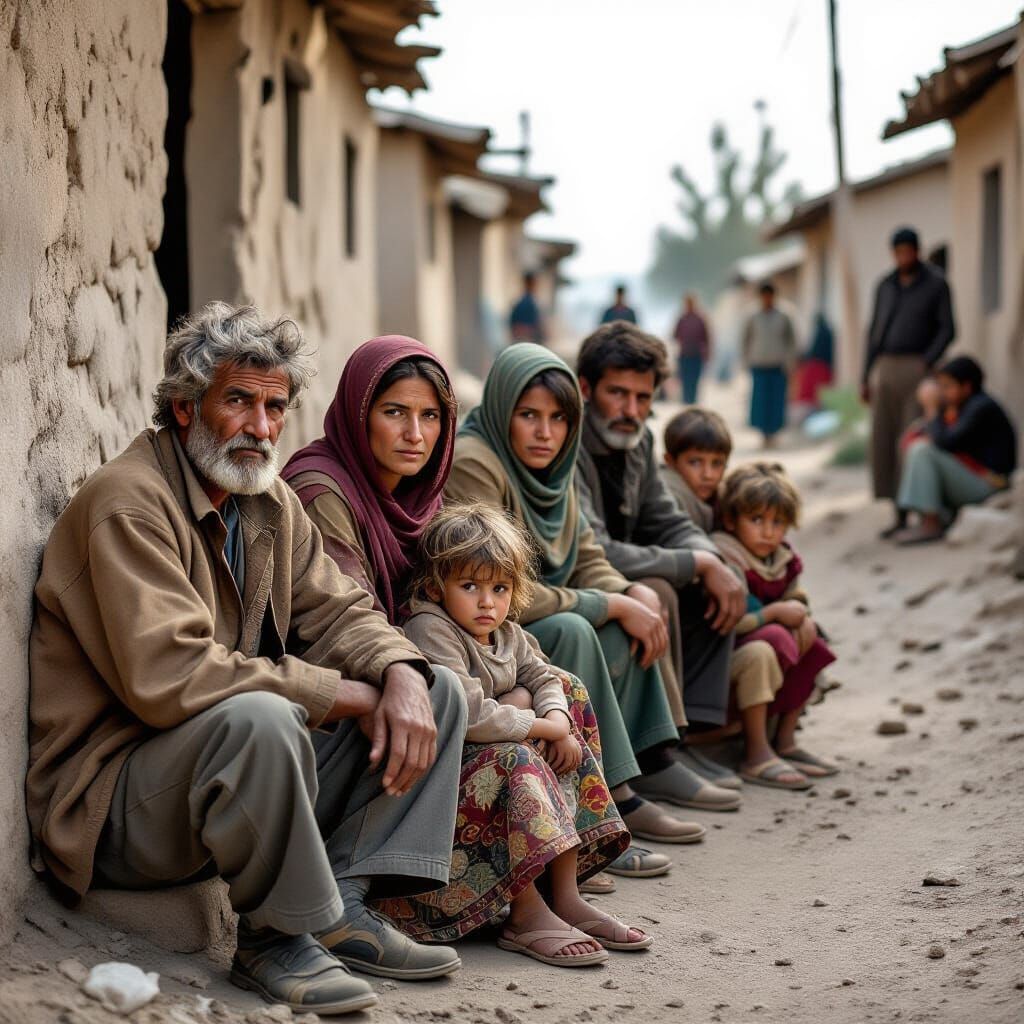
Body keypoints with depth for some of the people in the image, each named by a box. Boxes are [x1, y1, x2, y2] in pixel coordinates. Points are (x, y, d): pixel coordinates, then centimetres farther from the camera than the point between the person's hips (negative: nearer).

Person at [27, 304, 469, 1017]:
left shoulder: (270, 502, 11)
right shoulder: (130, 503, -18)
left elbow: (337, 610, 11)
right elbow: (168, 677, -29)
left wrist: (400, 675, -14)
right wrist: (348, 696, -22)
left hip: (250, 772, 9)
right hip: (112, 793, -9)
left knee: (438, 691, 4)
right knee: (258, 718, -39)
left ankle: (341, 905, -5)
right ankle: (276, 937, -16)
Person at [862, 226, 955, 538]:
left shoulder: (936, 284, 0)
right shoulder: (885, 287, 15)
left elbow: (947, 330, -4)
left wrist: (927, 364, -18)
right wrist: (866, 377, 13)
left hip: (917, 369, -5)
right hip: (885, 369, 5)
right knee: (884, 443, 1)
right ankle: (900, 515, 7)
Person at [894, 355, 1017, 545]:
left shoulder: (982, 408, -17)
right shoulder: (964, 405, 13)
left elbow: (945, 442, -24)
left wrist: (933, 408, -13)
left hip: (987, 485, -10)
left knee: (923, 451, -17)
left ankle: (930, 525, -19)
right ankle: (944, 520, -2)